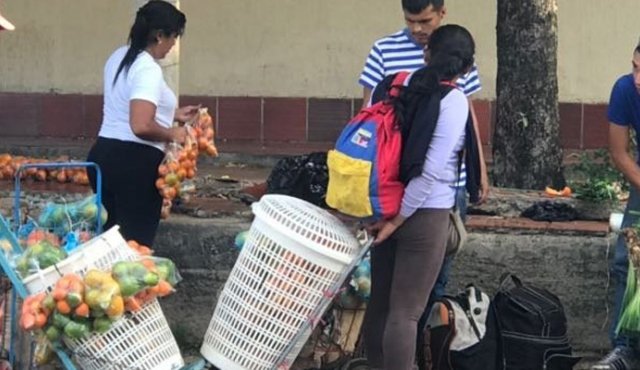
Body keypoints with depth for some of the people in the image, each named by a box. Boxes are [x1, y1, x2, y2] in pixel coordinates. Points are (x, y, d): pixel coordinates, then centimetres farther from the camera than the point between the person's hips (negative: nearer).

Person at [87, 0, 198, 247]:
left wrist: (173, 114, 26)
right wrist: (172, 134, -10)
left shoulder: (119, 58, 12)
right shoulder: (148, 69, -18)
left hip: (103, 155, 9)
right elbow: (141, 126, -28)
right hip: (134, 162, -9)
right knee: (137, 243, -3)